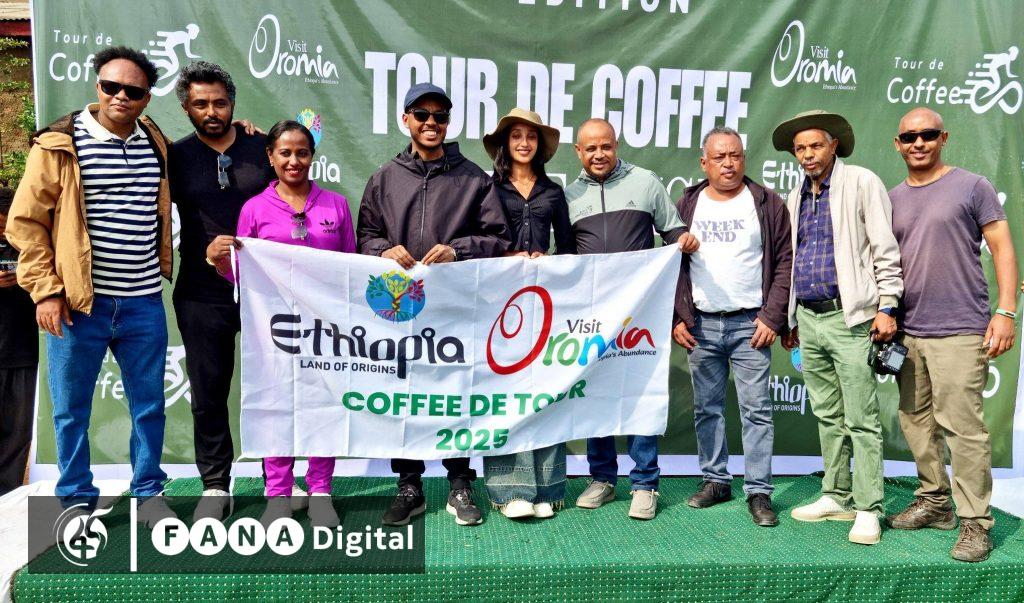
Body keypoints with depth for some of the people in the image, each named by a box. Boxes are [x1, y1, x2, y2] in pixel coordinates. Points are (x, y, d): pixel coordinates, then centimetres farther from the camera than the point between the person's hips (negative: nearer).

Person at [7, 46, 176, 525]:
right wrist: (45, 290, -8)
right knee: (71, 409, 9)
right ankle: (76, 498, 26)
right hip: (78, 303, -3)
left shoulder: (155, 145, 7)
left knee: (149, 405, 11)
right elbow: (26, 221, -4)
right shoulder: (60, 144, -4)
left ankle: (148, 492, 27)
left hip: (144, 304, 3)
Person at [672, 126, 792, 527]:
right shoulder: (687, 205, 9)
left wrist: (772, 317, -7)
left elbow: (786, 262, 1)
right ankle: (715, 479, 23)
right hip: (700, 326, 3)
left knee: (756, 409, -1)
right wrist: (676, 319, 2)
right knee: (707, 407, 10)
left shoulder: (767, 204, 3)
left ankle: (758, 491, 7)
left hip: (749, 325, -2)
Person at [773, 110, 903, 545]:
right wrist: (789, 319, 19)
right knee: (828, 417, 13)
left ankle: (868, 510, 3)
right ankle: (837, 497, 22)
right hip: (808, 321, 7)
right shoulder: (795, 198, 17)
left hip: (849, 318, -6)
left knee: (861, 420, -4)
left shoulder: (862, 184, -2)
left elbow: (885, 249, -6)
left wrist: (887, 306, -13)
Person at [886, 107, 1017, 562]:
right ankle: (934, 503, 26)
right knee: (916, 422, 11)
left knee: (962, 426, -7)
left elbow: (1002, 249, -2)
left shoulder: (972, 187, 0)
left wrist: (1005, 311, -10)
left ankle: (975, 523, 4)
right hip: (908, 333, 6)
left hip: (960, 332, -5)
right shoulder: (892, 199, 13)